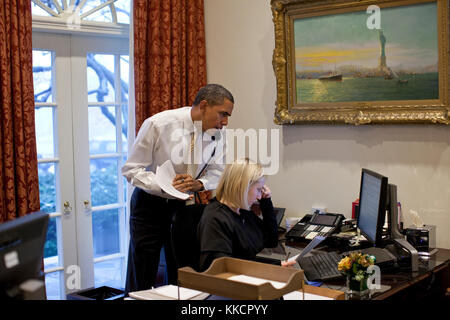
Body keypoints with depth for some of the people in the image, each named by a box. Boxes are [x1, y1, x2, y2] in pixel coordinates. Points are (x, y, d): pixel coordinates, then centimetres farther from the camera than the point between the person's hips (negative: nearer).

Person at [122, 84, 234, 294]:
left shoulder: (218, 132, -7)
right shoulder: (158, 124, -20)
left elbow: (216, 172, 4)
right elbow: (131, 169, -15)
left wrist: (198, 183, -19)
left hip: (184, 205, 4)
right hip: (150, 204, -4)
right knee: (141, 281, 1)